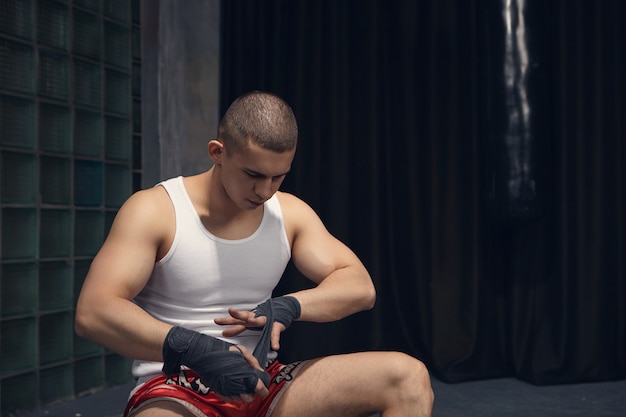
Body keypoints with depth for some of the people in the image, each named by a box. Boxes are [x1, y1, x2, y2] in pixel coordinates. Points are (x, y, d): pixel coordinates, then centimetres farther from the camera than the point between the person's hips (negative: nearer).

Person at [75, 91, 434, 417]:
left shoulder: (290, 213, 5)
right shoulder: (154, 211, -9)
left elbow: (360, 287, 0)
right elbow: (92, 312, -19)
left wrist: (288, 307, -21)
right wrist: (194, 349, -34)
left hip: (261, 382, 6)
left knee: (408, 377, -13)